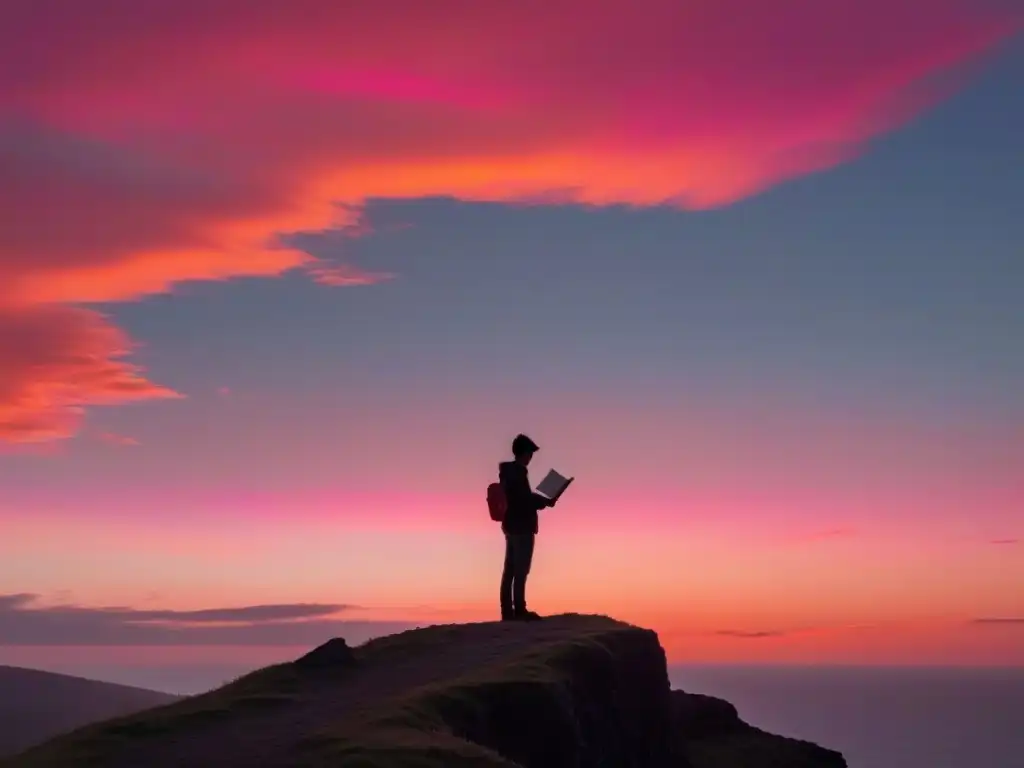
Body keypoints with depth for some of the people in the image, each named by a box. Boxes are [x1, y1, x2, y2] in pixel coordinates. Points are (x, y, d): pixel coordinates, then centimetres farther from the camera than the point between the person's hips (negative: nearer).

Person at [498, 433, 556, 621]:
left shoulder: (507, 471, 13)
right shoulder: (518, 472, -16)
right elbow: (525, 498, -19)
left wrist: (539, 500, 18)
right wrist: (545, 501, -6)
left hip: (511, 525, 9)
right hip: (522, 526, -9)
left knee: (510, 569, 8)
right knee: (521, 570, -6)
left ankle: (507, 610, 9)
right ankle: (519, 610, -4)